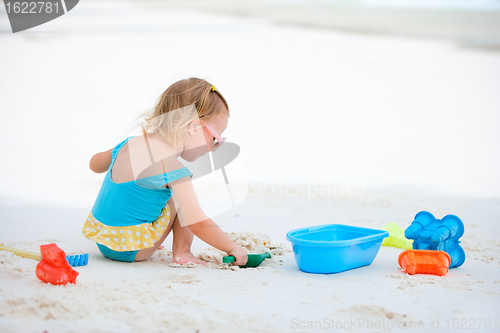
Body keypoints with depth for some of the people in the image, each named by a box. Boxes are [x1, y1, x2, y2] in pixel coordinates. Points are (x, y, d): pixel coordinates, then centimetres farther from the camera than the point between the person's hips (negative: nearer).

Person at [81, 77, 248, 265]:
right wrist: (232, 248, -9)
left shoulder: (129, 144, 2)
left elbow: (95, 164, 23)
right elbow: (197, 224, -21)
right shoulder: (171, 169, -21)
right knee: (181, 193, 3)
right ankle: (181, 252, 7)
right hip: (129, 252, -8)